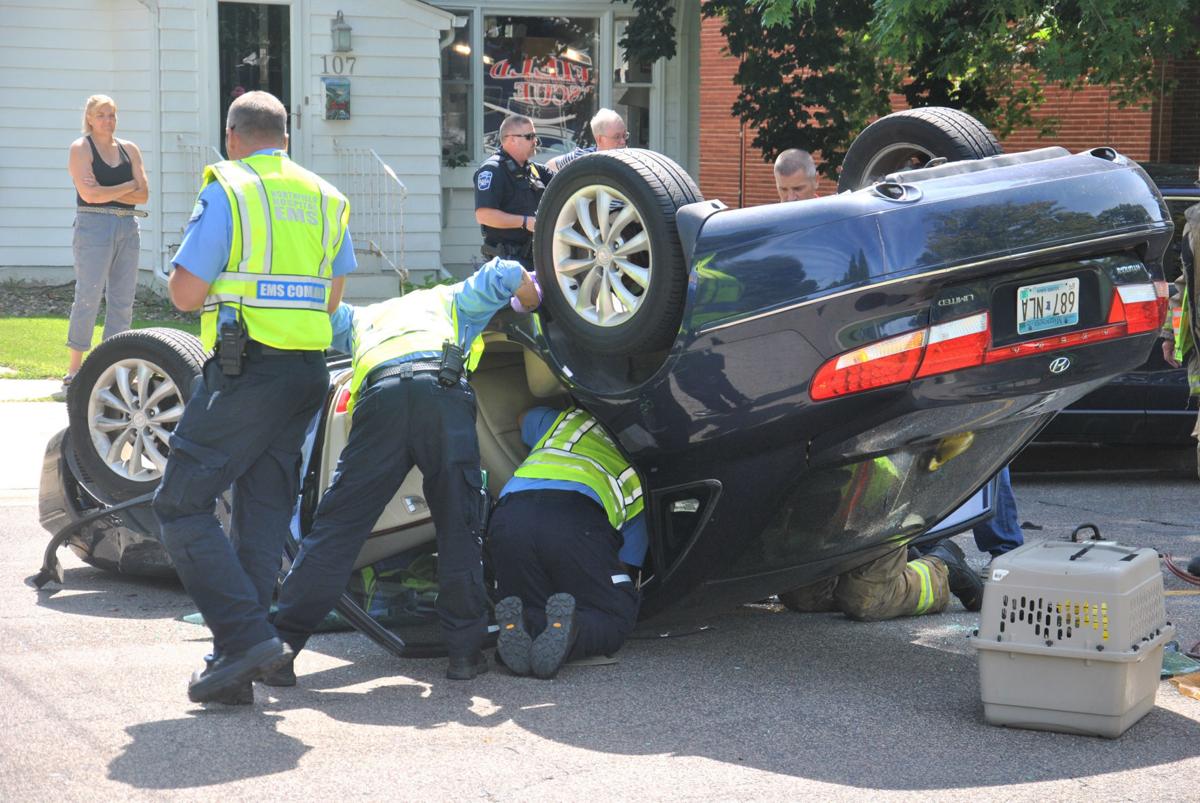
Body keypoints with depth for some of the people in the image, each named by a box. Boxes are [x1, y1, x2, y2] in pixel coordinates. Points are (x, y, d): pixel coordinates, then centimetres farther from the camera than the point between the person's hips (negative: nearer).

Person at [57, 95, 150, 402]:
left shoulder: (129, 149, 14)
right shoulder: (80, 148, 0)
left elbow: (143, 194, 3)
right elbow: (89, 194, -12)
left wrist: (106, 192, -9)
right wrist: (127, 186, -2)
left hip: (128, 227, 5)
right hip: (94, 227, -5)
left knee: (123, 301, 3)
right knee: (88, 298, -8)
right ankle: (73, 373, -4)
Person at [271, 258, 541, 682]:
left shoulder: (364, 317, 43)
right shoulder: (454, 299, 38)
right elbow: (505, 275, 24)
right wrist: (529, 306, 42)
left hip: (380, 394, 1)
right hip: (443, 390, -1)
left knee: (337, 524, 2)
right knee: (460, 528, 7)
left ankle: (278, 644, 0)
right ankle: (465, 650, 7)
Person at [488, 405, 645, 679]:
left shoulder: (563, 419, 37)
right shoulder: (637, 477, 32)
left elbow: (524, 419, 62)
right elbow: (623, 564, 29)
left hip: (509, 510, 3)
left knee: (533, 613, 19)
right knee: (615, 617, 12)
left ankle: (519, 627, -18)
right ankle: (568, 628, -23)